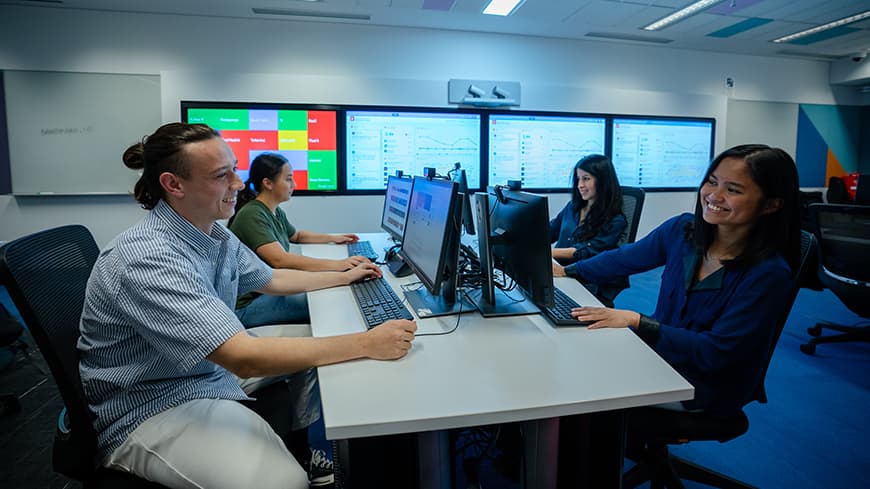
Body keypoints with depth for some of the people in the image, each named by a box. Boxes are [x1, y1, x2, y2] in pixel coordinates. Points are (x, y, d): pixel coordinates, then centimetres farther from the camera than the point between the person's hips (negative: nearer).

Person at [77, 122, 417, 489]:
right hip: (151, 408, -9)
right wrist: (367, 344, -33)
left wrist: (344, 277, 20)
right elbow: (245, 359, -35)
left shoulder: (216, 235, -2)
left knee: (314, 346, 13)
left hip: (214, 364, 9)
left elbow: (270, 280, 17)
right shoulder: (149, 259, -30)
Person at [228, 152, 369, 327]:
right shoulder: (252, 215, -22)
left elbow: (297, 235, 28)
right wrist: (338, 265, -40)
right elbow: (279, 259, -35)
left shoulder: (276, 213, 7)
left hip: (269, 290, 9)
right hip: (248, 305, -9)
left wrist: (333, 238, 17)